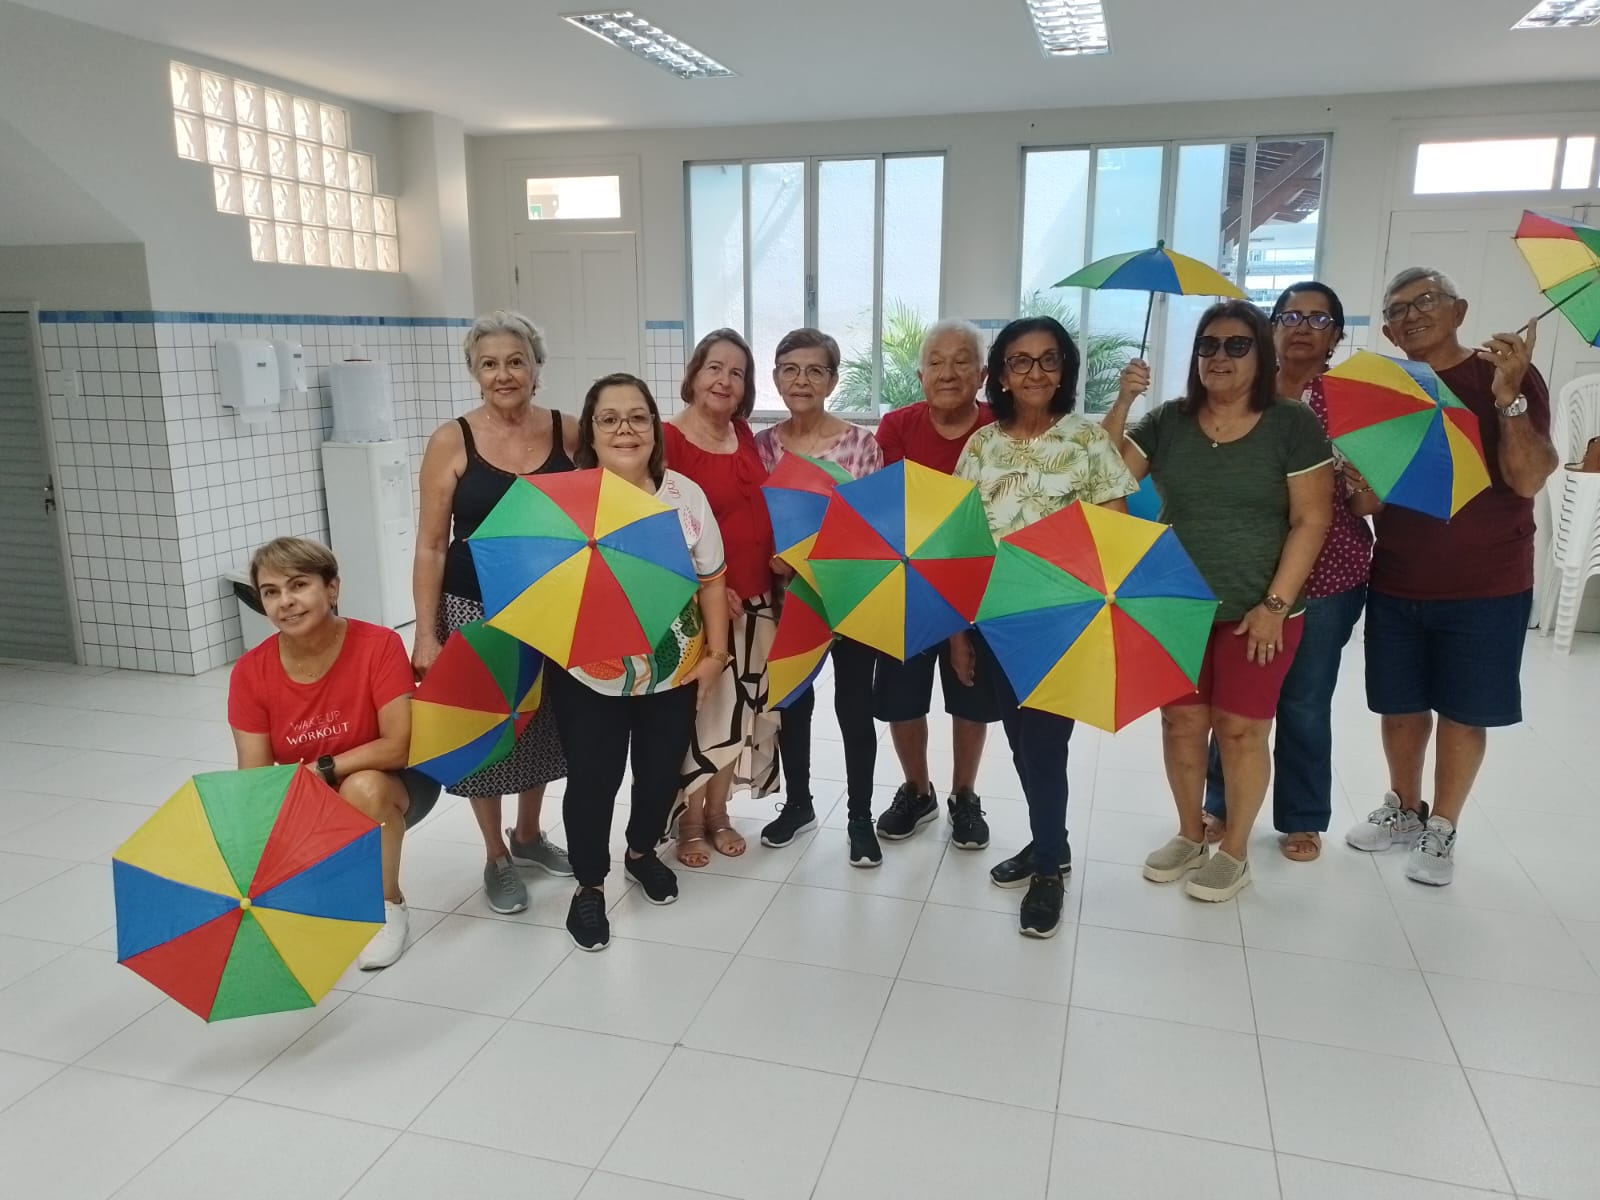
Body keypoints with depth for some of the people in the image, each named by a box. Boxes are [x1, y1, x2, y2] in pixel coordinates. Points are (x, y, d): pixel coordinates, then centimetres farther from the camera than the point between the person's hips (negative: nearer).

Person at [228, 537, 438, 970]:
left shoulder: (378, 645, -23)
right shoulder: (250, 672, -12)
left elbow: (400, 746, -27)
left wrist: (320, 770, -29)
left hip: (390, 788, -4)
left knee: (362, 788, -37)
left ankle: (389, 906, -11)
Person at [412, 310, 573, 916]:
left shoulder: (568, 433, -2)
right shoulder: (452, 441, -9)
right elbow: (431, 545, -7)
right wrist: (426, 634, -11)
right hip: (476, 609, -2)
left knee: (543, 724, 16)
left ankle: (528, 835, 40)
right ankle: (496, 857, 28)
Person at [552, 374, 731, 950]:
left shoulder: (686, 494, -3)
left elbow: (712, 581, 3)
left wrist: (717, 652, 1)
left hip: (675, 671, 3)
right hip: (589, 676, -3)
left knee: (661, 771, 17)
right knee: (592, 779, 5)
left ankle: (642, 852, 46)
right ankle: (589, 884, 29)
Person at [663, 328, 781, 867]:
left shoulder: (745, 434, 8)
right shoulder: (668, 439, -12)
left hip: (755, 599, 7)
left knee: (740, 708, 14)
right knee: (697, 710, 2)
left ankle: (718, 812, 31)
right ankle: (690, 821, 22)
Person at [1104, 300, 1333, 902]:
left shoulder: (1294, 424, -6)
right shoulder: (1168, 422, 2)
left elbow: (1312, 520, -8)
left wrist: (1275, 604, -13)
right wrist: (1122, 402, -15)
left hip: (1257, 612, -3)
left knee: (1241, 729, 4)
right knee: (1181, 722, 10)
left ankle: (1234, 851, 21)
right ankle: (1189, 836, 28)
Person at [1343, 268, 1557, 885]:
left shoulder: (1510, 376, -7)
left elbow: (1529, 479, -17)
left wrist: (1508, 395, -29)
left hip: (1485, 588, -3)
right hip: (1395, 585, 3)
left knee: (1462, 714, 7)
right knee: (1400, 707, 13)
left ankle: (1441, 831, 23)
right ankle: (1403, 808, 33)